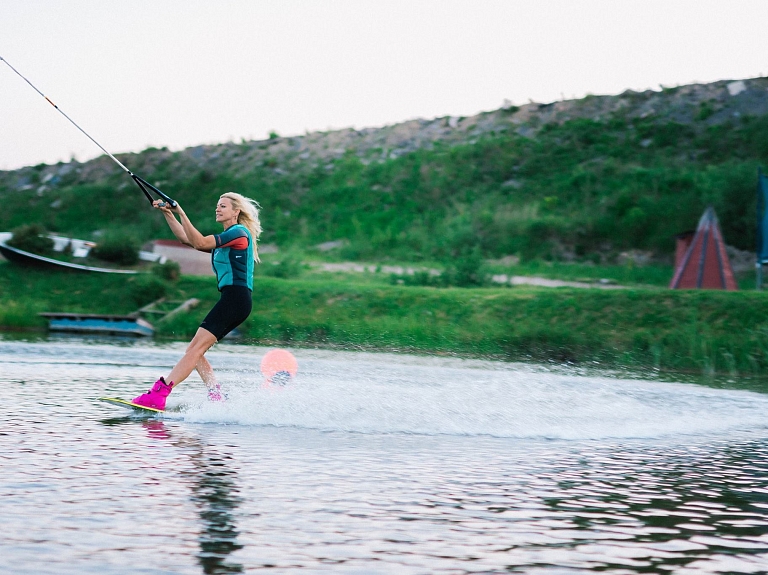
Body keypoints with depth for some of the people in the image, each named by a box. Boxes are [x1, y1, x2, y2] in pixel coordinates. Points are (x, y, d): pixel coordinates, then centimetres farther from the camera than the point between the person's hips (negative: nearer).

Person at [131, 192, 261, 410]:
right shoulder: (225, 238, 25)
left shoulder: (239, 232, -5)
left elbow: (200, 243, -17)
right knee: (194, 350, 4)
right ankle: (218, 400, -1)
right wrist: (168, 214, 14)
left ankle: (158, 395, -21)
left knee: (196, 348, -15)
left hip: (236, 298, -10)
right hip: (230, 301, 10)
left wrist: (181, 213, -17)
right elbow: (186, 239, 23)